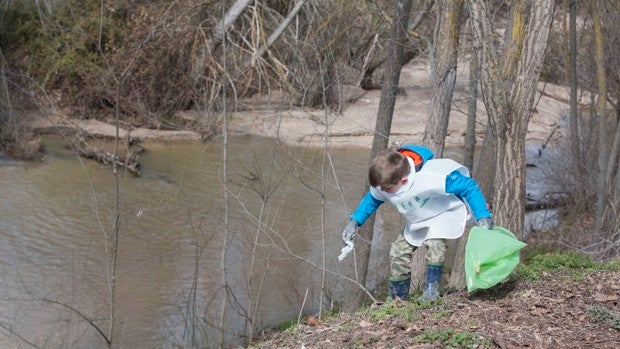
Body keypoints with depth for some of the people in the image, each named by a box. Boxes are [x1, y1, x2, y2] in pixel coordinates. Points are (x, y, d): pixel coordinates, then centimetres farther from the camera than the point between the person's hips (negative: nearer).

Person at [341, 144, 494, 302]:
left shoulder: (431, 178, -43)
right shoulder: (382, 184, -22)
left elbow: (468, 186, -34)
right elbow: (372, 199, 4)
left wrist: (482, 216, -39)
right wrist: (355, 221, -6)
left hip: (445, 212, -6)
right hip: (417, 220, 6)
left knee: (434, 243, -33)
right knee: (398, 250, -1)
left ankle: (431, 290, -18)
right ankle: (397, 299, 14)